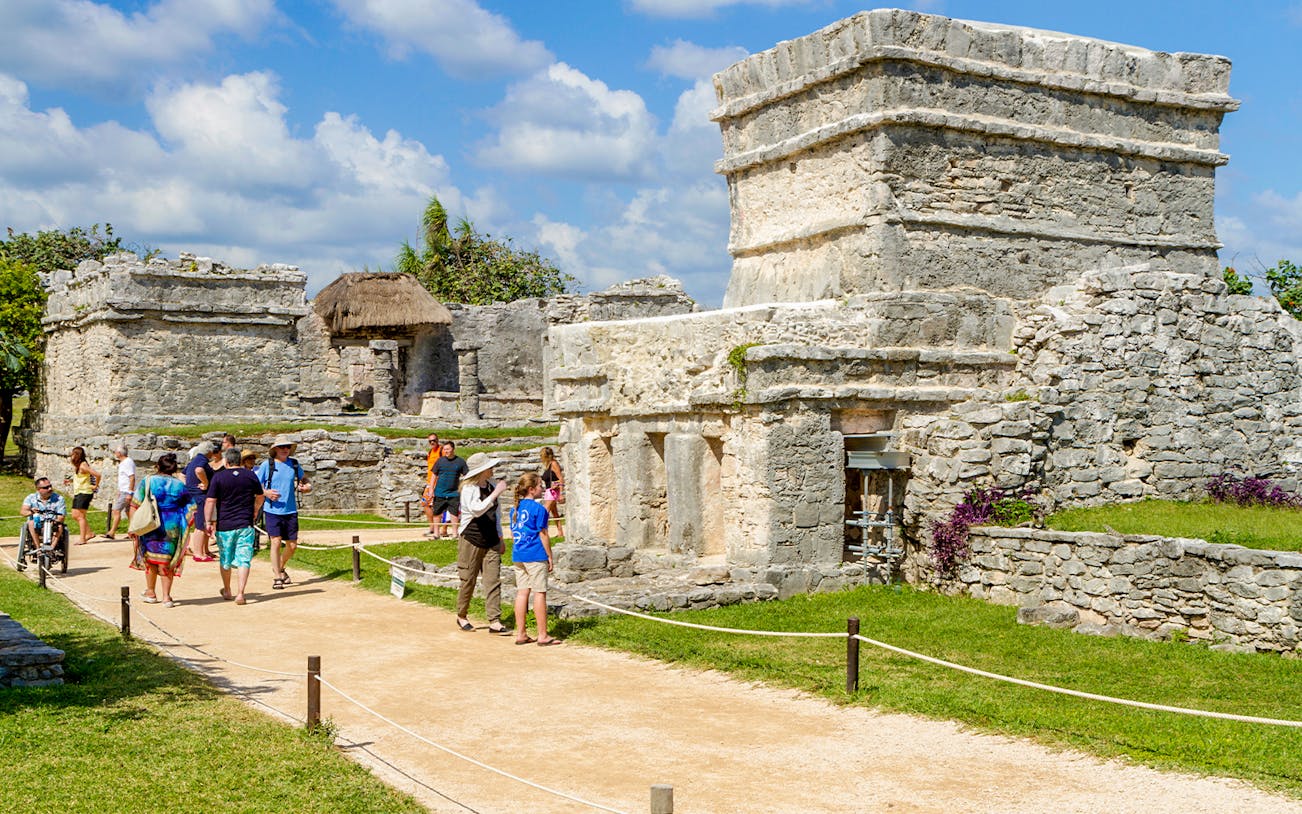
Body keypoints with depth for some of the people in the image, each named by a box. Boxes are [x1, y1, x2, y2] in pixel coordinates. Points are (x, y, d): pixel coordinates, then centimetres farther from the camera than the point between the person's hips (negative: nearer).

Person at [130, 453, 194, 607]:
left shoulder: (148, 481, -4)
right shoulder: (179, 485, 1)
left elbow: (135, 505, -7)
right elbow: (191, 508, 1)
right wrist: (184, 525, 11)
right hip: (172, 528, 0)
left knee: (150, 560, 16)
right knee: (167, 562, 8)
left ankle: (151, 593, 27)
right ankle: (166, 597, 6)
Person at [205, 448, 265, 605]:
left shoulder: (218, 476, -5)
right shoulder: (251, 476, 4)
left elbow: (210, 501, -9)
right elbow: (260, 497, 17)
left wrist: (209, 522, -4)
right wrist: (255, 511, 34)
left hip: (224, 525, 0)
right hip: (245, 525, 1)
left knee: (225, 560, 16)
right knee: (243, 560, -2)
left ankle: (227, 591, 31)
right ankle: (240, 594, -13)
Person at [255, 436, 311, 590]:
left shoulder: (294, 464, 8)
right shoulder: (266, 465, -2)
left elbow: (304, 480, 22)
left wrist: (307, 487, -1)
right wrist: (266, 492, -19)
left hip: (290, 511, 4)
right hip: (272, 510, -4)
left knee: (292, 545, 7)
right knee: (276, 541, -10)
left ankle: (280, 567, 34)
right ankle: (277, 577, -1)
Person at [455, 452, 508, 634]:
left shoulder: (491, 485, 10)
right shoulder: (469, 489, -12)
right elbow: (477, 509, -31)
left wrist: (500, 537, 22)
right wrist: (496, 493, -28)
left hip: (491, 541, 6)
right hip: (471, 540, -6)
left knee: (493, 580, -2)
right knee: (468, 580, 4)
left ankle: (494, 621, -3)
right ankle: (461, 617, 23)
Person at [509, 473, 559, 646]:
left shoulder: (515, 509, 10)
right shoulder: (538, 508, -11)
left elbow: (513, 535, 14)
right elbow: (543, 535, -10)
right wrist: (549, 556, -3)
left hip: (518, 556, 7)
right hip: (536, 556, -7)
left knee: (522, 592, 9)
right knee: (540, 593, -1)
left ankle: (521, 634, 12)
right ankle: (543, 635, 2)